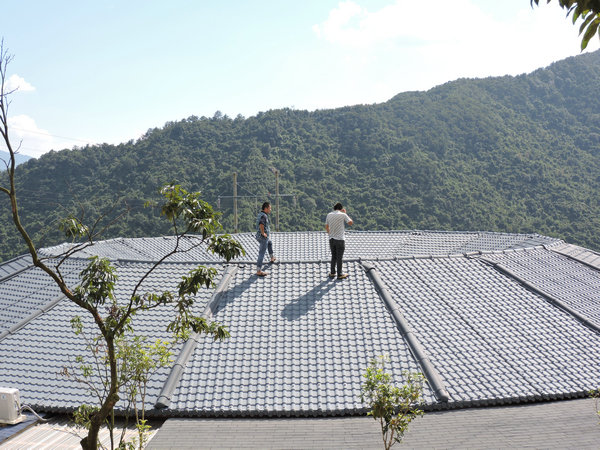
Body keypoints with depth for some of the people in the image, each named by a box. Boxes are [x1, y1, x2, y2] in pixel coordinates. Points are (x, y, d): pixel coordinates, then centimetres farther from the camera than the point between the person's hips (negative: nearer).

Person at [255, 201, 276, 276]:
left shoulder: (260, 214, 10)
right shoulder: (264, 216, -21)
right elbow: (261, 226, -39)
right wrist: (263, 233, -23)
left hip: (262, 236, 10)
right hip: (263, 237, -10)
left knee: (270, 243, 36)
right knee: (262, 254, -8)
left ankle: (272, 258, 52)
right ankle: (259, 271, -7)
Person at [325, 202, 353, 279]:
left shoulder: (329, 215, 4)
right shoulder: (343, 215, -8)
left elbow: (326, 227, 12)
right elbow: (351, 222, 4)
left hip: (331, 239, 4)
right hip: (340, 239, -4)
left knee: (334, 256, 16)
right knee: (339, 257, 3)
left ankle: (332, 273, 18)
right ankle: (339, 275, 9)